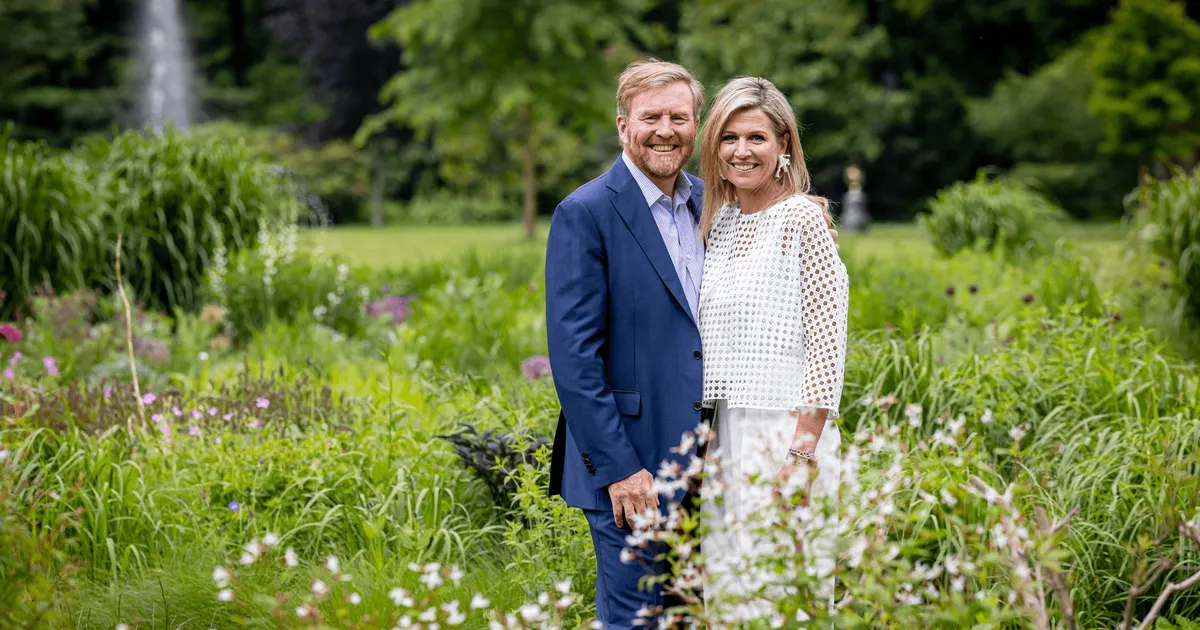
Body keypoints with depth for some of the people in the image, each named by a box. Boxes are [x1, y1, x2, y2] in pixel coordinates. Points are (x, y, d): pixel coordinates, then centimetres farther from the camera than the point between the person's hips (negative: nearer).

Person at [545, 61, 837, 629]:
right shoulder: (585, 214, -10)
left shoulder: (708, 203, 11)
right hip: (631, 468, -7)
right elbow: (573, 357, -14)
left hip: (705, 468, 7)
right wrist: (619, 468, -19)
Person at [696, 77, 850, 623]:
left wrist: (801, 456, -18)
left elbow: (827, 342, -13)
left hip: (786, 430, -7)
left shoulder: (801, 218, -9)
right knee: (728, 593, 11)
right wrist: (714, 443, 10)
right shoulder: (719, 220, 12)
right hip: (727, 432, 7)